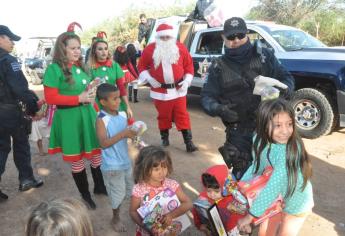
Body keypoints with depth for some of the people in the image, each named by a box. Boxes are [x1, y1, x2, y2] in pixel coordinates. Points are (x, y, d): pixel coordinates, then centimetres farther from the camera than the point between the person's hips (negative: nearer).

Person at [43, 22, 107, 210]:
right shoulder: (54, 69, -12)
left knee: (96, 152, 15)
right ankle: (85, 195, 27)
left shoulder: (80, 66, 9)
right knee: (76, 158, 9)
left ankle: (99, 186, 37)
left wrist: (92, 92, 1)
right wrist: (79, 98, -19)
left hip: (87, 114, 7)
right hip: (69, 118, -6)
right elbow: (50, 97, -17)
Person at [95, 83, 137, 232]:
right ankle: (115, 219, 34)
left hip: (126, 161, 6)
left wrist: (132, 132, -7)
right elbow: (104, 143, -27)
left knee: (132, 189, 22)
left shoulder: (122, 114, -1)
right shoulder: (101, 120, -19)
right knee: (118, 194, 9)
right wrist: (123, 134, -33)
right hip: (112, 165, -6)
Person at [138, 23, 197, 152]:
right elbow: (142, 65, 6)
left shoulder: (180, 47, -1)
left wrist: (187, 80, -4)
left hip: (178, 89, 0)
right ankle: (164, 139, 28)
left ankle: (188, 142, 6)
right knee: (163, 116, 10)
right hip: (160, 91, 0)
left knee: (182, 115, 2)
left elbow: (189, 64, 5)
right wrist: (149, 79, -7)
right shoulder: (150, 49, -2)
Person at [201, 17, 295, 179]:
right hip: (239, 132, -1)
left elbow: (287, 78, 7)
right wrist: (218, 109, -21)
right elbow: (207, 97, 1)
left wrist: (283, 90, -17)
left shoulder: (264, 55, 4)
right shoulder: (219, 67, 4)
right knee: (242, 176, 3)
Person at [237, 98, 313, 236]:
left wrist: (251, 215, -30)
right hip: (275, 199, 5)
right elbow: (257, 166, -1)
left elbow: (274, 186, -36)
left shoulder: (292, 149, -37)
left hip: (295, 202, -5)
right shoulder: (260, 140, -18)